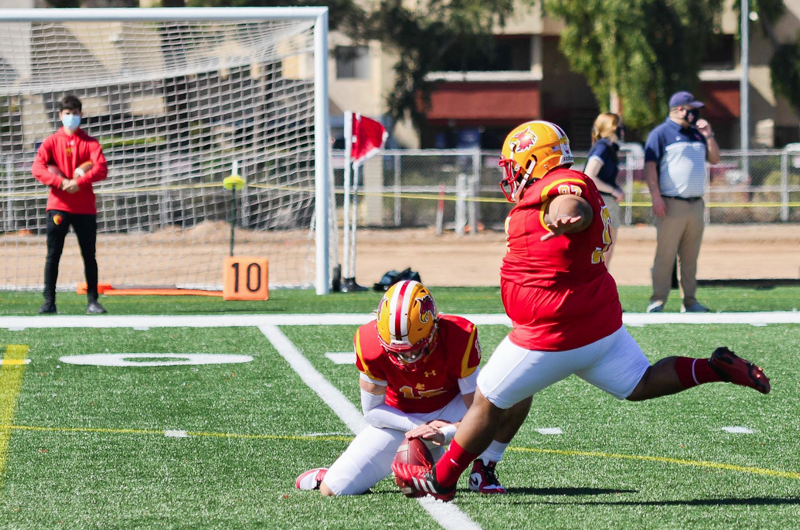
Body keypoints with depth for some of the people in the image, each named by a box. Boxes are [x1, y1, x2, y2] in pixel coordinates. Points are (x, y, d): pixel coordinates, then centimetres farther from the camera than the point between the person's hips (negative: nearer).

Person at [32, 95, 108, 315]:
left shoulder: (90, 143, 7)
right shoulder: (51, 142, 6)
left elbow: (101, 169, -7)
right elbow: (37, 169, -7)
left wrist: (79, 182, -21)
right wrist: (61, 182, -21)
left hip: (85, 208, 1)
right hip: (58, 207, -1)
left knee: (89, 256, 2)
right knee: (53, 255, -2)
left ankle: (93, 301, 5)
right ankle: (49, 302, -1)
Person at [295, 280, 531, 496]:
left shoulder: (459, 339, -29)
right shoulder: (371, 345, -25)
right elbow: (372, 411, -10)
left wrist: (443, 434, -39)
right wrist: (420, 427, -22)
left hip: (450, 416, 0)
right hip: (401, 421, 0)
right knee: (332, 490, -17)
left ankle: (483, 471, -8)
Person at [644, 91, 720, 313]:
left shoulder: (697, 133, 19)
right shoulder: (661, 133, -3)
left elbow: (714, 159, 23)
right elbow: (650, 165, -9)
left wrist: (708, 136, 7)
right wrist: (656, 197, -18)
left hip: (696, 204, 7)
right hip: (671, 204, -7)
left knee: (690, 257, 7)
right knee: (665, 254, -8)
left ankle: (690, 301, 10)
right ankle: (658, 301, -7)